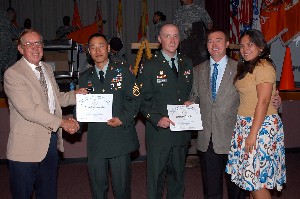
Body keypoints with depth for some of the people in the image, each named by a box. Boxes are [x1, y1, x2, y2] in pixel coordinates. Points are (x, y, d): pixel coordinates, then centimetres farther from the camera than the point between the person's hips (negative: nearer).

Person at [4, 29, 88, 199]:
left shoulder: (47, 69, 12)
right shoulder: (13, 74, -14)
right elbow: (28, 110, -21)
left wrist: (75, 95, -2)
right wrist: (62, 123, -21)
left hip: (51, 140, 7)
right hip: (27, 145, -7)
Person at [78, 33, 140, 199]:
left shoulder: (122, 72, 4)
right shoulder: (84, 78, 11)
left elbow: (134, 99, 0)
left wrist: (123, 119, -13)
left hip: (120, 137, -2)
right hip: (95, 140, 2)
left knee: (121, 185, 6)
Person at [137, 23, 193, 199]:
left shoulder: (187, 64, 10)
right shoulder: (150, 67, -4)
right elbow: (143, 101, -6)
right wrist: (157, 119, -19)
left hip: (182, 130, 4)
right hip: (159, 131, -4)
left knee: (178, 175, 17)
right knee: (156, 176, 4)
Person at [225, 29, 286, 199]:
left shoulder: (263, 67, -12)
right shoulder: (247, 67, 16)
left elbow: (263, 102, -18)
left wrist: (253, 133, -20)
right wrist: (247, 130, 7)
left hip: (262, 126, -9)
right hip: (245, 124, 9)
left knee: (257, 177, -4)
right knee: (250, 176, 11)